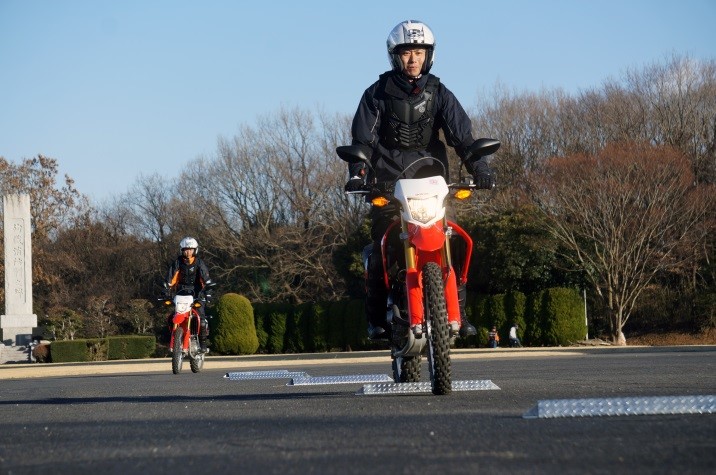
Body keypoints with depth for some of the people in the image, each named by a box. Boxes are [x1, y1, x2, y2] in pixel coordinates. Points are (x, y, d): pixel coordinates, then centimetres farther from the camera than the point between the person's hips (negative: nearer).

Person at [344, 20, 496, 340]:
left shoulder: (439, 94, 8)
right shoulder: (377, 94, 5)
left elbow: (462, 135, -1)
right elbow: (362, 139, -1)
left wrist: (479, 169, -17)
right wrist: (357, 173, -19)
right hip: (388, 185, -1)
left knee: (453, 245, -11)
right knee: (382, 251, -12)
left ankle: (456, 311, -4)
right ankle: (376, 318, -6)